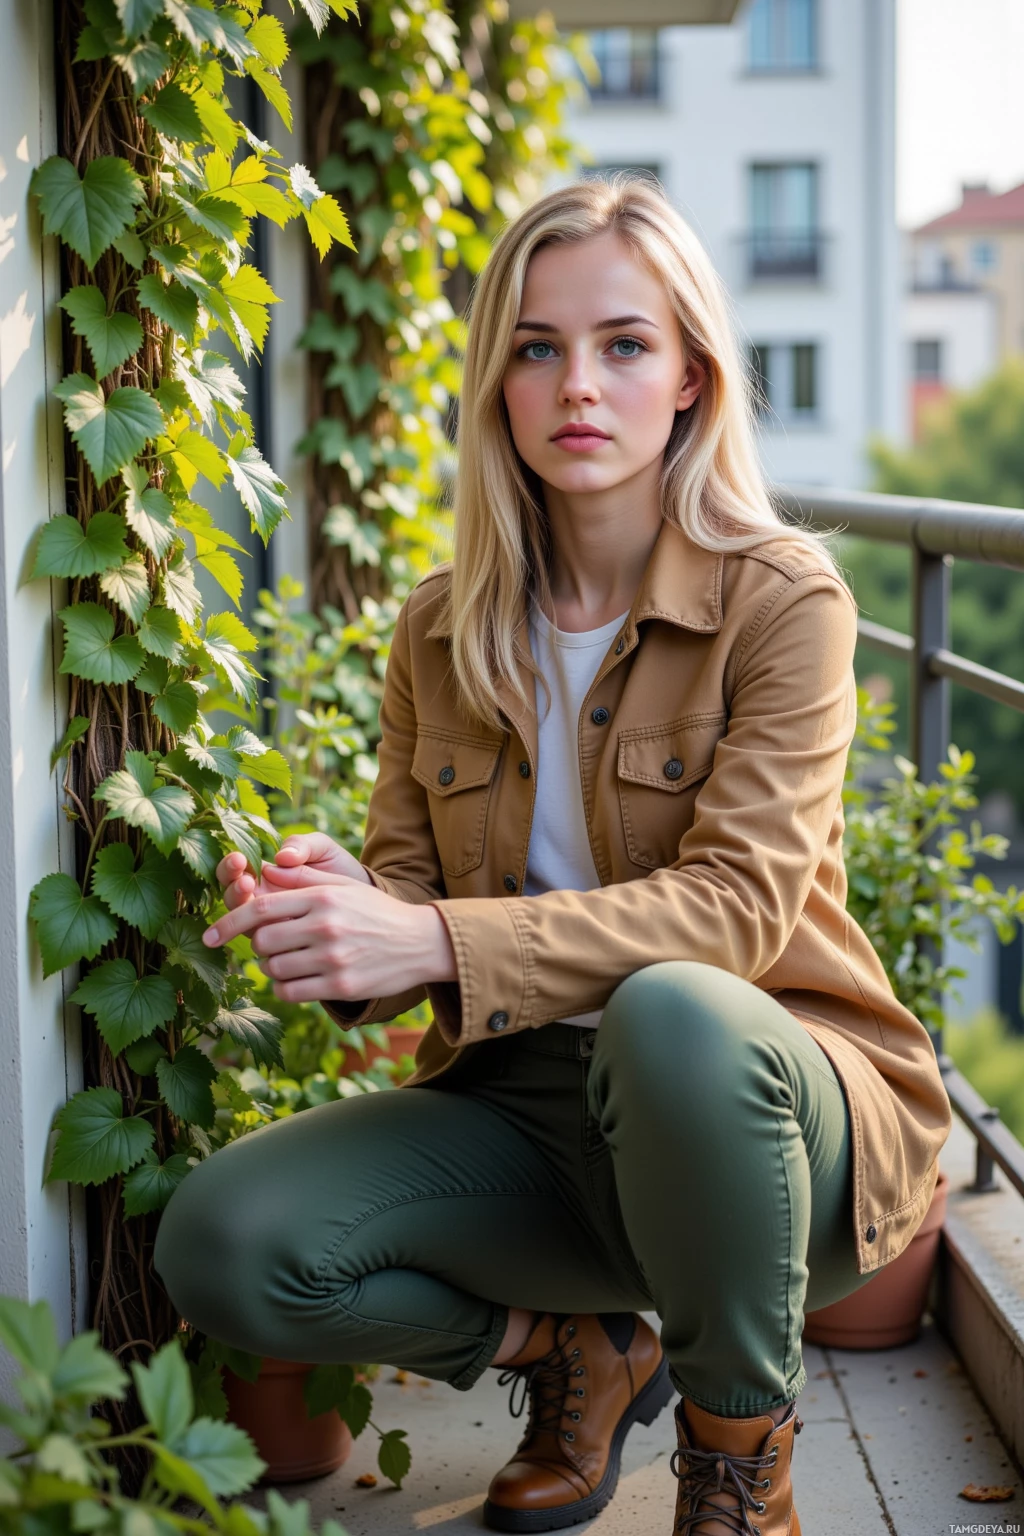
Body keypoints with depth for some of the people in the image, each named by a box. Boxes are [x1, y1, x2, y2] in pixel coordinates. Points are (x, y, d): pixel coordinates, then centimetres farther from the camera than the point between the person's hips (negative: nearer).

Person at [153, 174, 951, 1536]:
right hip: (527, 1105, 4)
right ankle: (577, 1348, 10)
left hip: (760, 1101, -4)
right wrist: (342, 903, -22)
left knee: (670, 1016, -39)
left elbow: (738, 905, -20)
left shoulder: (782, 599, -9)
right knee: (223, 1244, -19)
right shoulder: (445, 628, 5)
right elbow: (411, 882, 5)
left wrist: (439, 942, -32)